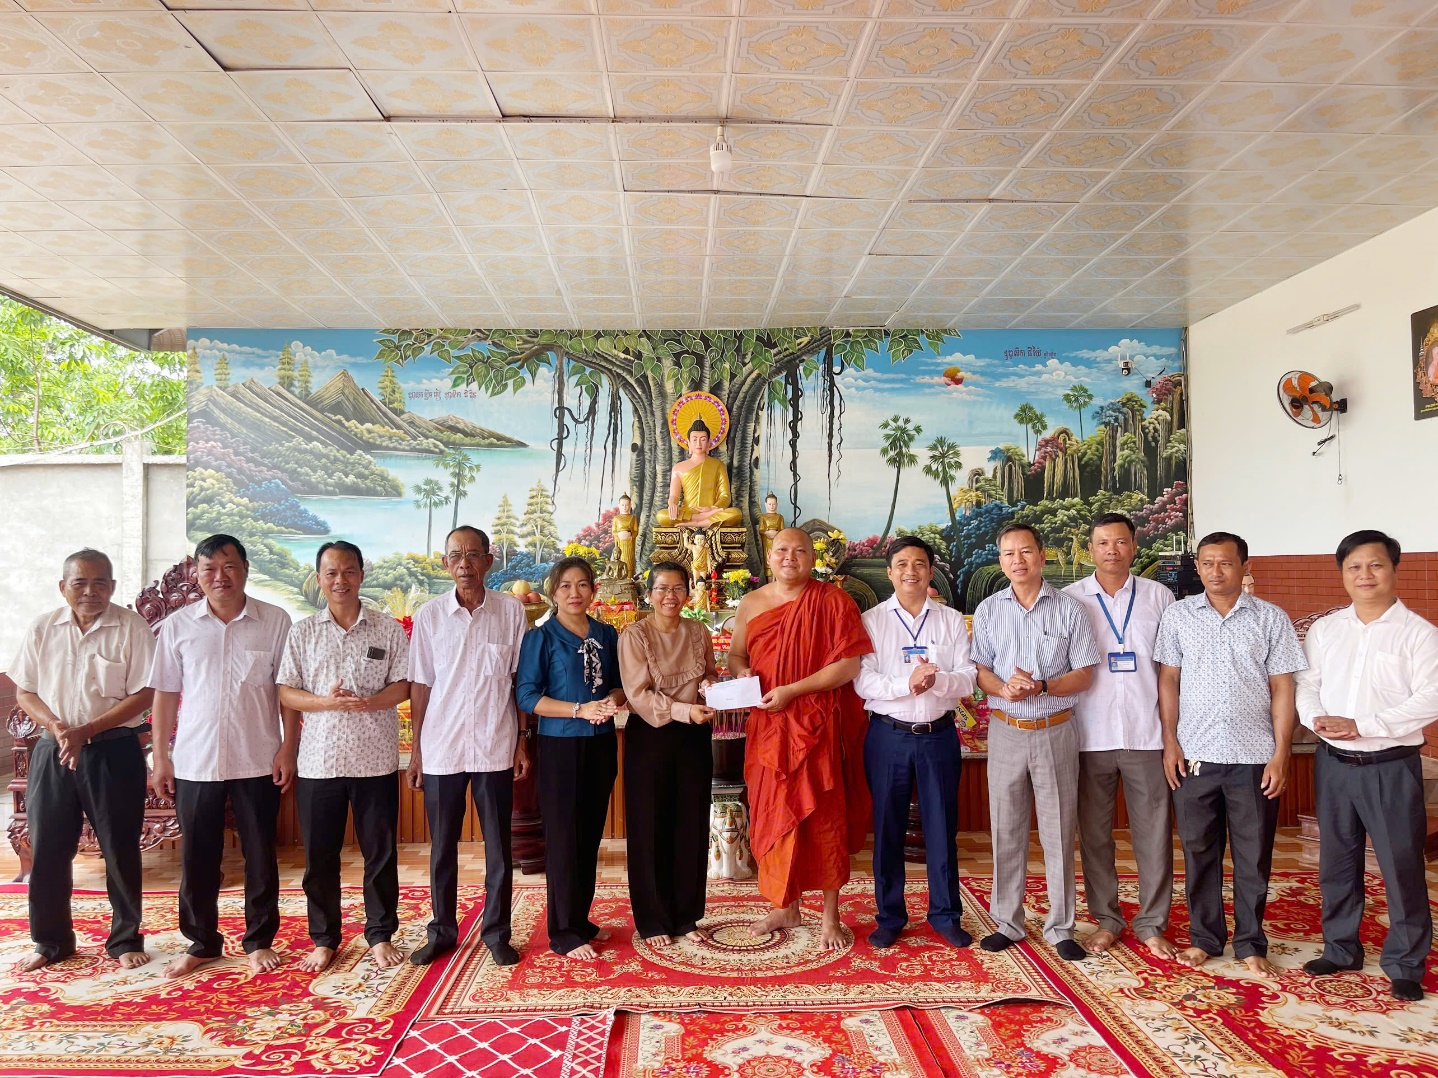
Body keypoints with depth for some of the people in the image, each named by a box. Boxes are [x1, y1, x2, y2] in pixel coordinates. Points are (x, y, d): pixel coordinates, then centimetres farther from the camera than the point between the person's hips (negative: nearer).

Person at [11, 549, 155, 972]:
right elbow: (24, 691, 7)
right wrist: (55, 726, -11)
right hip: (52, 751, 3)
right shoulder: (42, 628, 4)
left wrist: (86, 731, -16)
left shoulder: (131, 628, -6)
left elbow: (142, 695, -9)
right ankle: (51, 942, 26)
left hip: (113, 751, -3)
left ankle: (125, 940, 19)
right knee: (47, 849, 8)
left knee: (120, 849, 4)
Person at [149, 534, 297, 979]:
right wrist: (159, 757, 3)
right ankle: (201, 942, 27)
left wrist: (288, 748, -6)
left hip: (258, 761, -1)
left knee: (260, 855, 8)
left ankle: (260, 940, 23)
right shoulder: (178, 626, 3)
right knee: (196, 858, 10)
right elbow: (165, 695, 6)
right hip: (194, 762, 2)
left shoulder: (275, 622, -2)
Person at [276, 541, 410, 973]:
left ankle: (381, 935, 21)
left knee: (380, 851, 6)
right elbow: (285, 693, 2)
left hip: (375, 758, -1)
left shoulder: (389, 629, 2)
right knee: (320, 854, 9)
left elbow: (402, 687, -1)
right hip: (318, 760, 1)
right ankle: (324, 938, 23)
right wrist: (327, 702, -16)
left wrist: (364, 702, -19)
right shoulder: (303, 633, 6)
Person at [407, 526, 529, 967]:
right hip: (441, 748, 1)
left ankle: (497, 932, 21)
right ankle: (442, 931, 26)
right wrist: (416, 750, 3)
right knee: (442, 847, 11)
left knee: (499, 847, 7)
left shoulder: (511, 610, -1)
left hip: (495, 748, 0)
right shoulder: (429, 614, 1)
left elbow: (521, 680, 3)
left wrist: (522, 741, 2)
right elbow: (420, 685, 4)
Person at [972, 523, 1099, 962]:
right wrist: (1004, 688, -16)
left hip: (1056, 731, -1)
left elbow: (1084, 675, -2)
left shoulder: (1069, 609, -1)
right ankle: (1008, 922, 20)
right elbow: (980, 672, 6)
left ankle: (1060, 927, 17)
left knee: (1059, 831, 5)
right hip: (1006, 731, 2)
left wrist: (1041, 686, -18)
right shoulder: (988, 611, 5)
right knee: (1006, 830, 7)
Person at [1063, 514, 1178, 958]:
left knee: (1153, 832, 4)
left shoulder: (1159, 597, 5)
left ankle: (1152, 923, 18)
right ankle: (1106, 920, 21)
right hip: (1090, 735, 0)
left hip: (1147, 733, 0)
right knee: (1094, 833, 8)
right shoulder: (1069, 600, 3)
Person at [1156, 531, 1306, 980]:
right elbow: (1168, 681, 6)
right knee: (1198, 851, 10)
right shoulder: (1178, 615, 3)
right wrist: (1169, 742, 0)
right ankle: (1204, 937, 24)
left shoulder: (1271, 618, 1)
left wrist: (1281, 754, -4)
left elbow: (1282, 689, 1)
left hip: (1254, 757, -1)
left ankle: (1250, 944, 21)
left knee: (1253, 856, 7)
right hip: (1194, 756, 1)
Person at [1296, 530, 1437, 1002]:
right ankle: (1340, 949, 28)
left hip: (1391, 765, -4)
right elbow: (1306, 684, 6)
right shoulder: (1324, 630, 7)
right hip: (1333, 763, 4)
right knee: (1337, 862, 14)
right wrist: (1317, 719, -15)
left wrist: (1361, 725, -20)